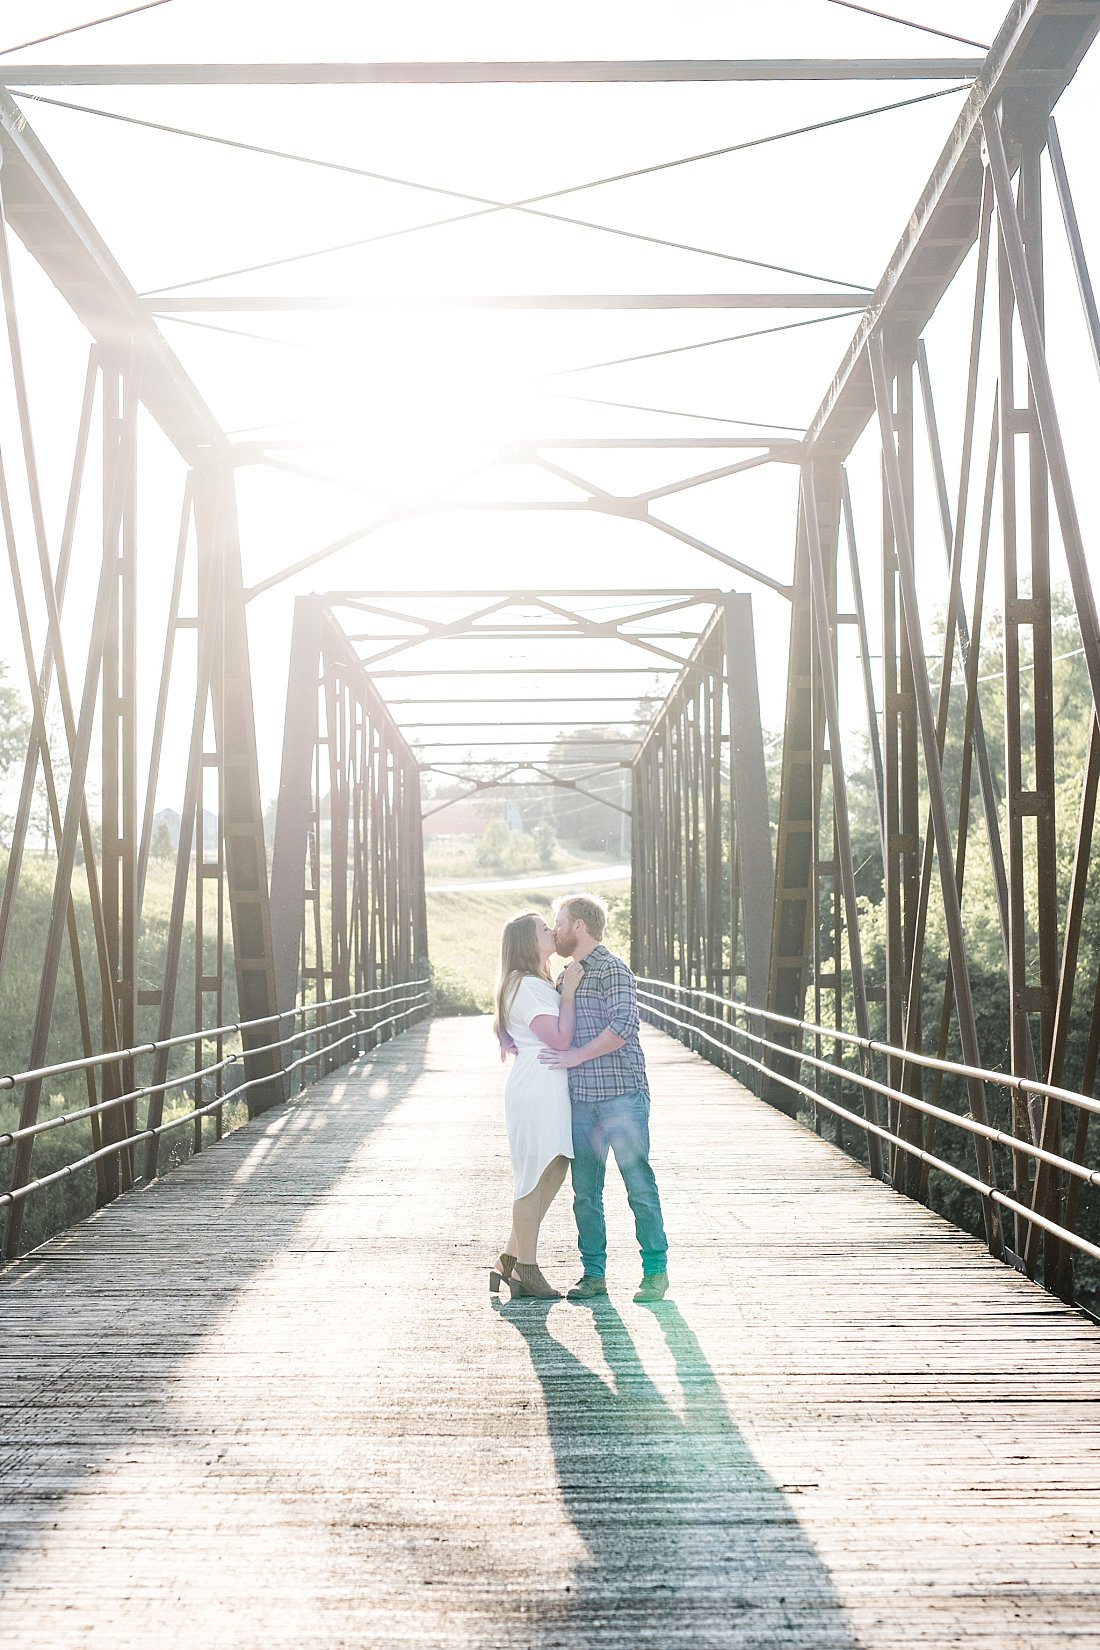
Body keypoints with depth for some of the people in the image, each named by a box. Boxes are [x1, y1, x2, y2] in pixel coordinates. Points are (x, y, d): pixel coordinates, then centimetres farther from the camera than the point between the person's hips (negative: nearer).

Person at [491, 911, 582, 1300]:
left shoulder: (540, 984, 19)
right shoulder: (527, 986, -14)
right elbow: (559, 1039, -19)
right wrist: (568, 991, -13)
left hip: (550, 1090, 11)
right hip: (537, 1089, -11)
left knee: (552, 1174, 12)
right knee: (534, 1179, -2)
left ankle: (510, 1260, 19)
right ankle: (526, 1271, 7)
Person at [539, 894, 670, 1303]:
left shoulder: (612, 969, -7)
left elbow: (622, 1027, -20)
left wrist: (574, 1057, -16)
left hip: (622, 1096, -7)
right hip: (580, 1099, 7)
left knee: (639, 1186, -2)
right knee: (585, 1191, 7)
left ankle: (655, 1271, 8)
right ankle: (593, 1273, 15)